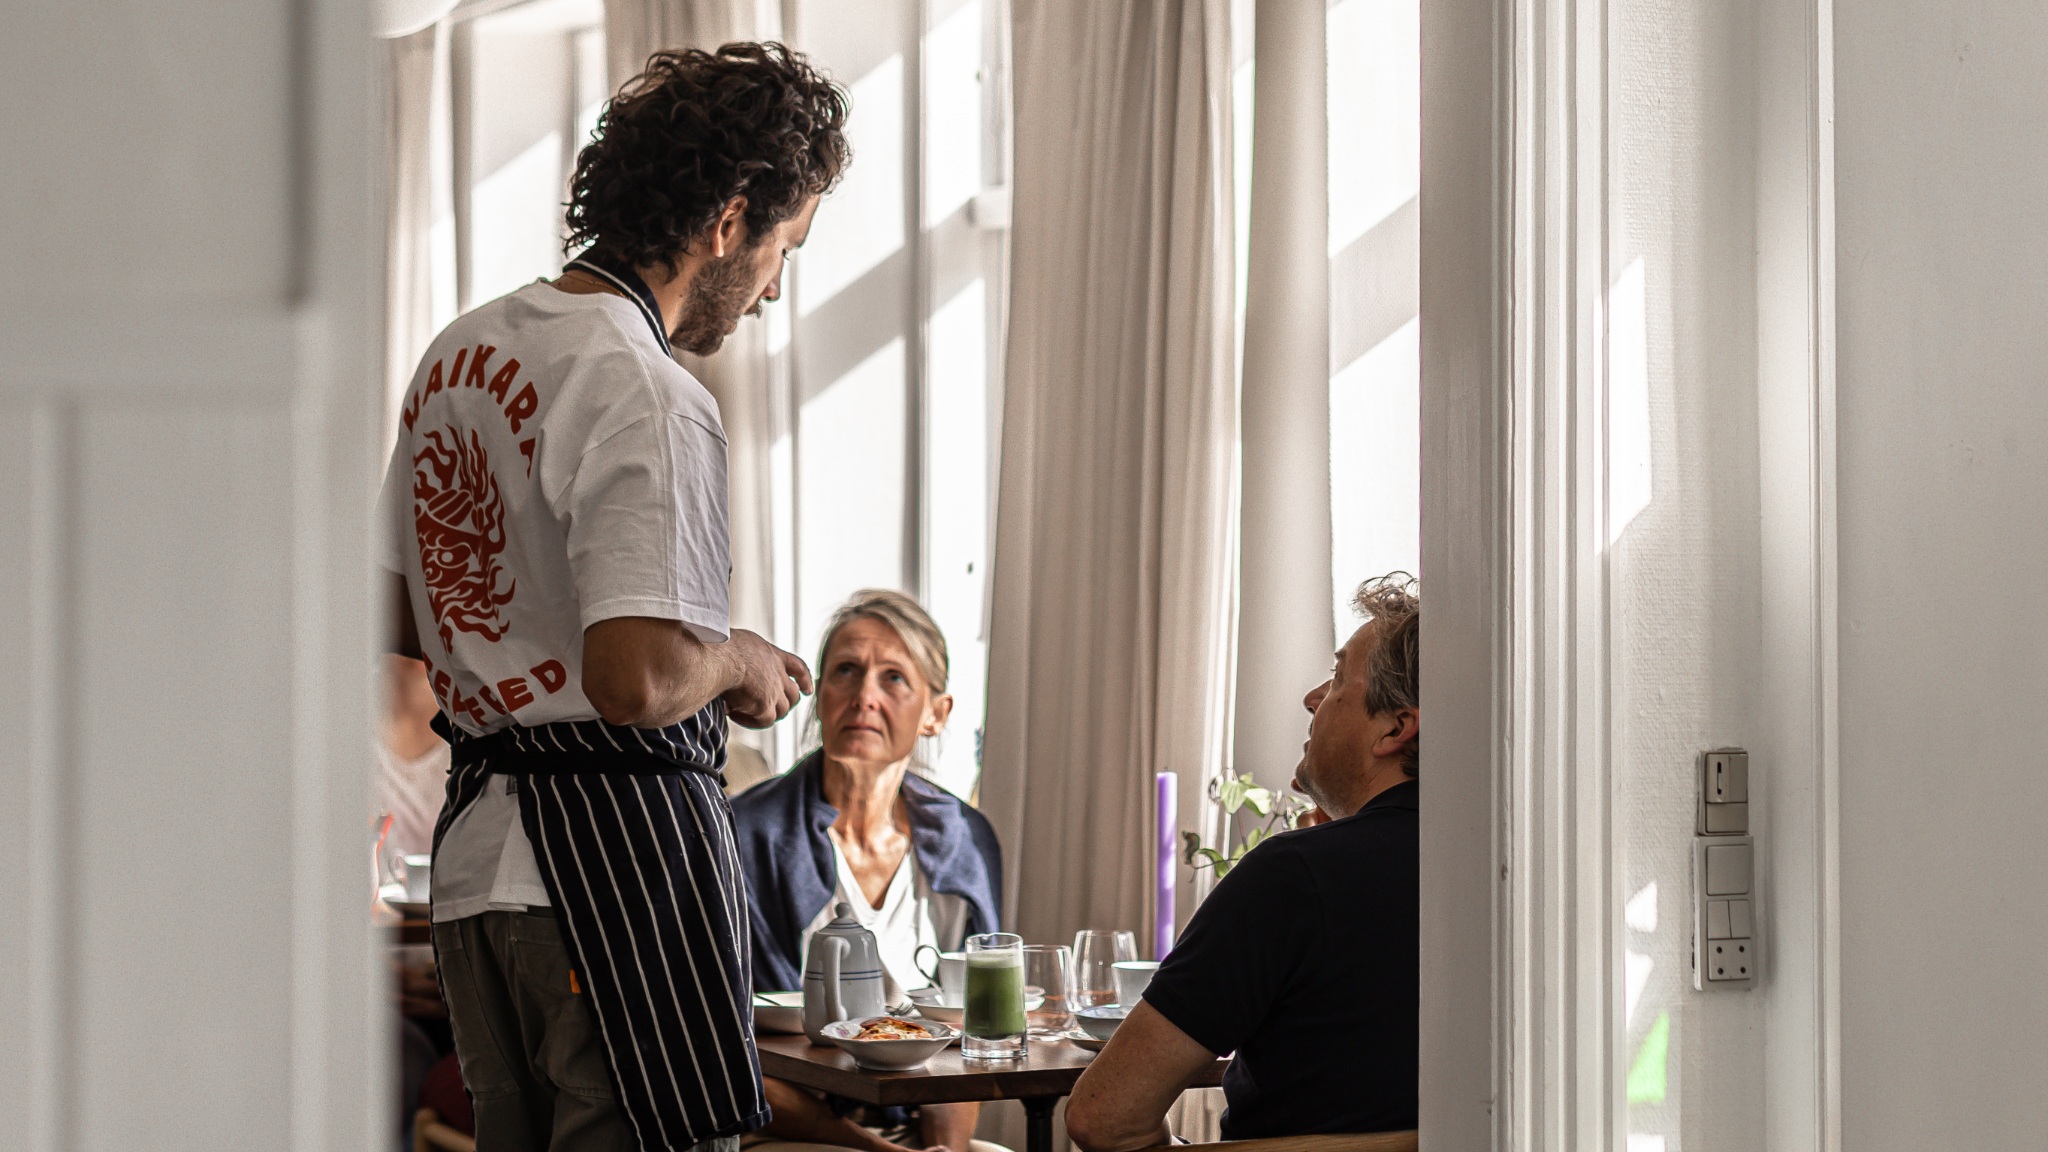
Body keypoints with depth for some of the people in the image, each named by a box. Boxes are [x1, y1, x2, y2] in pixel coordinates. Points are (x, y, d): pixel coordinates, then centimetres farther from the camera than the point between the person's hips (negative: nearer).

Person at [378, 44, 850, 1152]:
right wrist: (736, 662, -7)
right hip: (617, 849, -9)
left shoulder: (458, 349, 12)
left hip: (474, 845, 9)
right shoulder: (647, 395, -17)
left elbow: (395, 615, 20)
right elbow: (635, 680, -26)